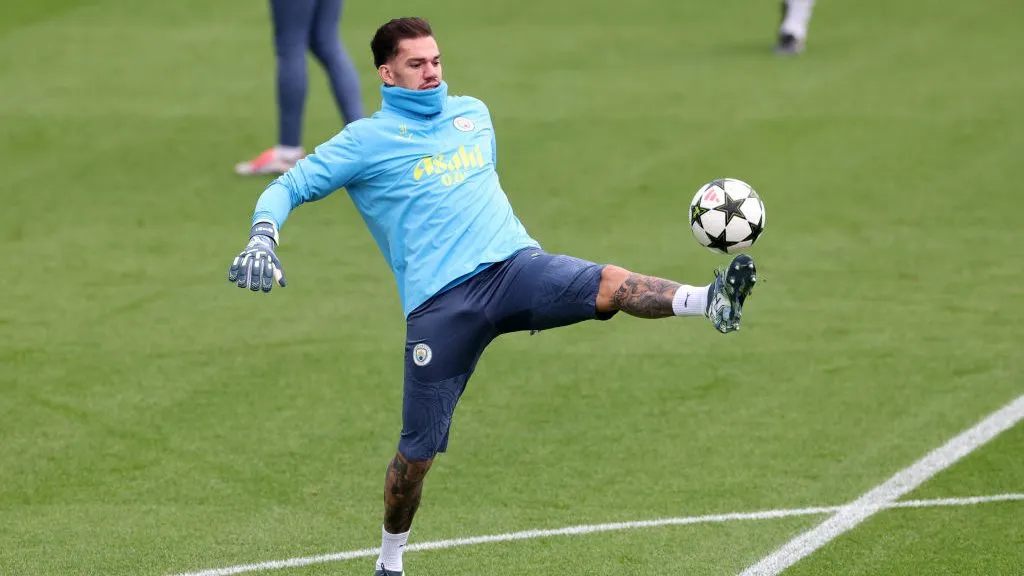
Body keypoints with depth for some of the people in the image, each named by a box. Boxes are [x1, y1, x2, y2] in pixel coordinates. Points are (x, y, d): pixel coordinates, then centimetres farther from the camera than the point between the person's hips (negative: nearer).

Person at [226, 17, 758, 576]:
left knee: (612, 285, -28)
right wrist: (262, 240, -16)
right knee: (417, 450, 2)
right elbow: (286, 188, 4)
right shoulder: (366, 140, 5)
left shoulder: (473, 113, 21)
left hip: (514, 264, 3)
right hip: (439, 305, -3)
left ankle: (711, 300, -52)